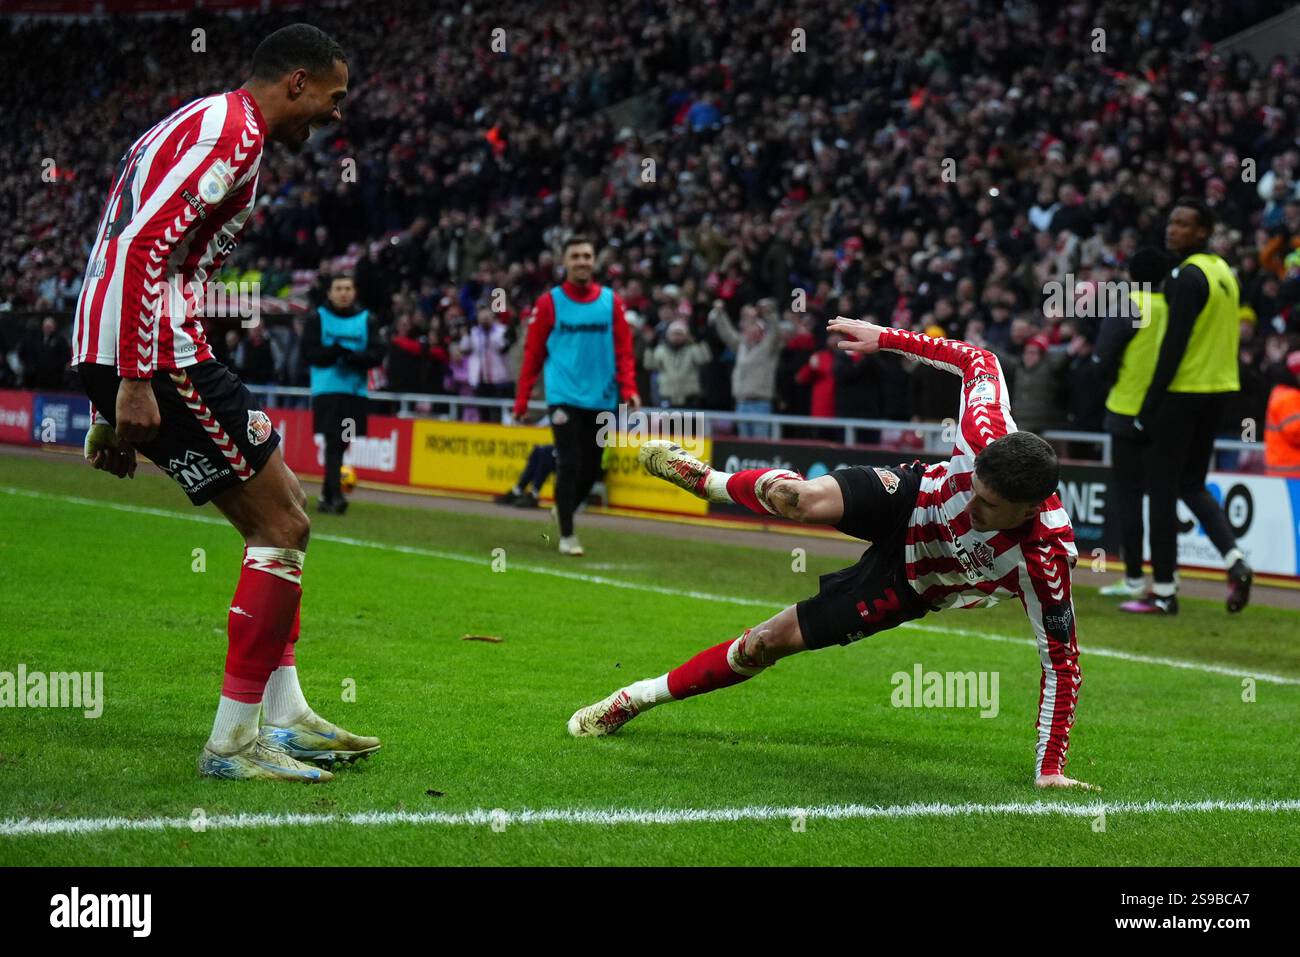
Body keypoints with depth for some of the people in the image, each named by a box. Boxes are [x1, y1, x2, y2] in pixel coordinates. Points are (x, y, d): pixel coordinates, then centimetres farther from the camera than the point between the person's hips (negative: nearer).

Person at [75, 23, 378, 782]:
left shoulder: (207, 122, 23)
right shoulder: (231, 130, -10)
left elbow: (135, 248, 25)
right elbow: (143, 247, -22)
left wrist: (116, 401, 24)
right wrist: (134, 383, -24)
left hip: (119, 355, 11)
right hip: (151, 354, -11)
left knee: (281, 511, 17)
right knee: (283, 525, -6)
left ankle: (285, 716, 18)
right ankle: (235, 741, -3)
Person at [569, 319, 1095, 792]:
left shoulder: (1045, 563, -39)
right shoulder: (988, 437, -33)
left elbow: (1062, 662, -28)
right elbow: (977, 360, -13)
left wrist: (1050, 769, -28)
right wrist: (886, 338, -12)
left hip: (904, 585, -1)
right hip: (905, 499, 1)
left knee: (770, 640, -4)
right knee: (804, 499, -31)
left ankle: (643, 695, 19)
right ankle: (709, 480, 8)